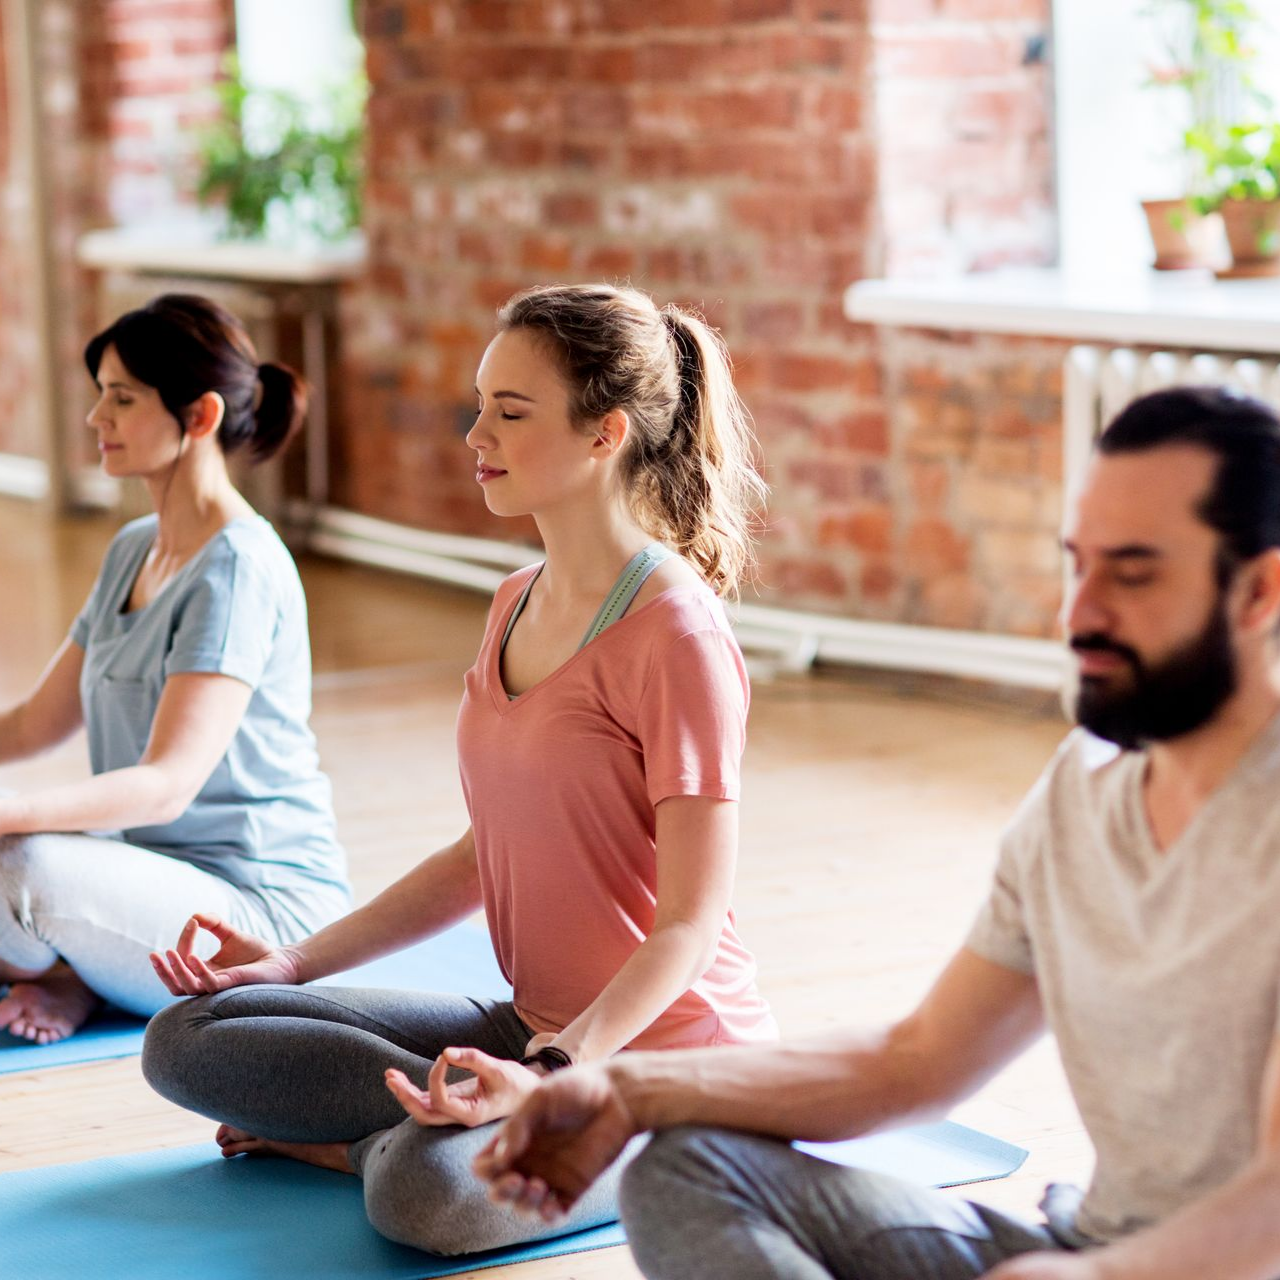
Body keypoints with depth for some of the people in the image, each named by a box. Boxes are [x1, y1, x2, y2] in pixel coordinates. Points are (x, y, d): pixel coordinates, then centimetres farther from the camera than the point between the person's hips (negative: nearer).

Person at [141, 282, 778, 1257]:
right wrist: (300, 962, 9)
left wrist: (549, 1076, -32)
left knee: (430, 1192, -37)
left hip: (668, 1053, -8)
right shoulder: (518, 604, 10)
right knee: (188, 1040, -2)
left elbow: (691, 921, -20)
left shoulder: (678, 637, -18)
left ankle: (381, 1143, -7)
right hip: (539, 1026, 8)